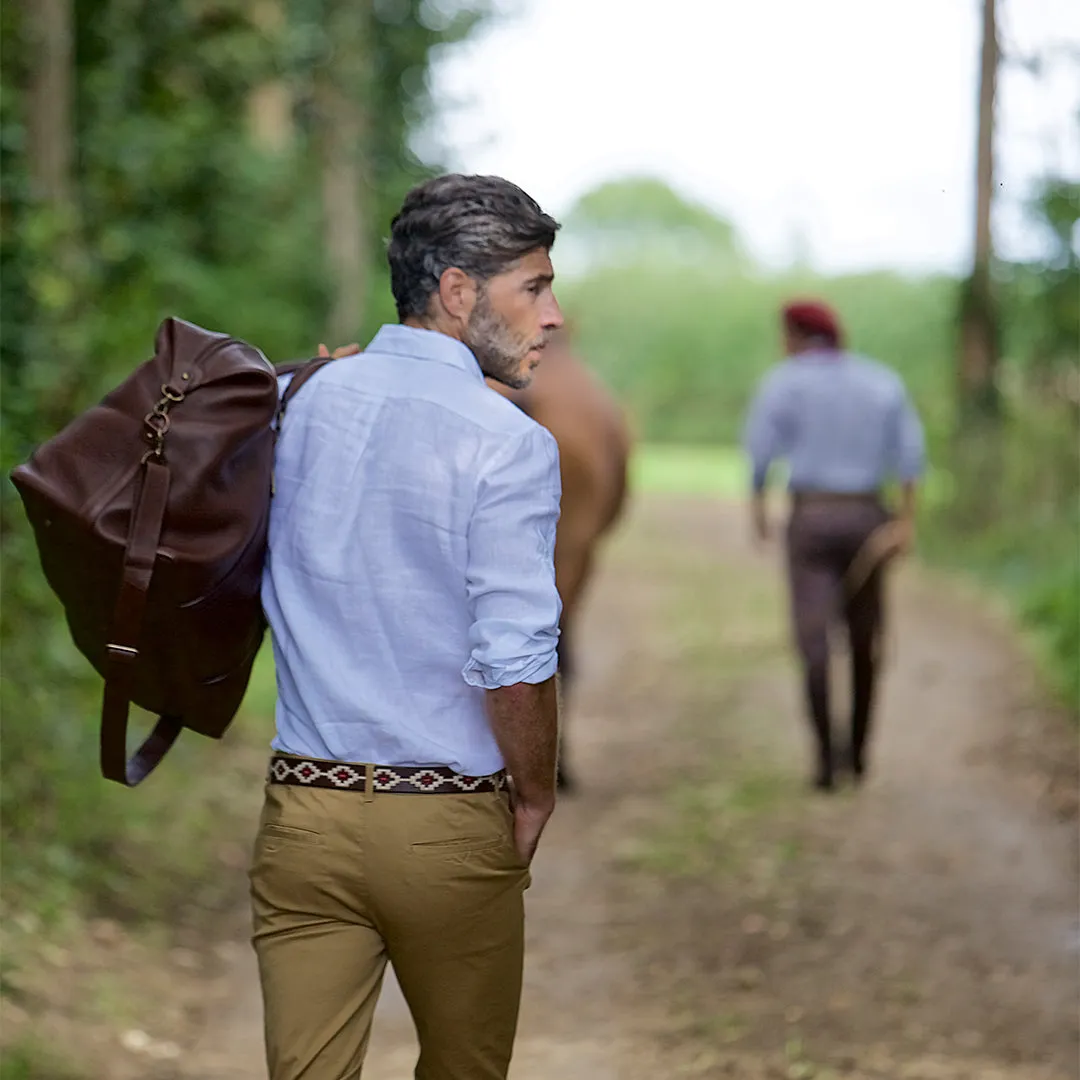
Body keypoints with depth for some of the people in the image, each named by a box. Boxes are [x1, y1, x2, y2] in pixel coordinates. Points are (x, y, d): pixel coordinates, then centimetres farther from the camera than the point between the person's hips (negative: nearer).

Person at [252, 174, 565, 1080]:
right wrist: (535, 798, -3)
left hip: (302, 808, 4)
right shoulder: (507, 444, -14)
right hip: (447, 822, -4)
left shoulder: (304, 402, 4)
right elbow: (513, 663, -18)